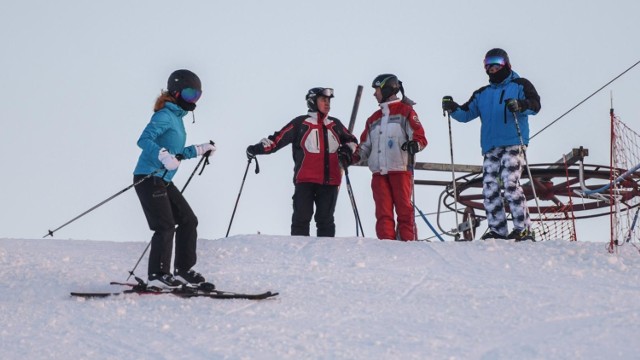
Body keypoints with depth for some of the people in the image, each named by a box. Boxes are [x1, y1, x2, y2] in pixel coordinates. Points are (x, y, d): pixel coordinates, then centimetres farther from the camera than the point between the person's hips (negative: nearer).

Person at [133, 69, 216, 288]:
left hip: (163, 181, 10)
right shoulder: (164, 116, -11)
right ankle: (157, 275, -10)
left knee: (188, 220, 9)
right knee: (165, 226, -14)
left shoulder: (177, 118, 19)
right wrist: (163, 155, -41)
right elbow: (144, 140, -27)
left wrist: (199, 150, 34)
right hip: (148, 178, -10)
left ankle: (183, 270, 14)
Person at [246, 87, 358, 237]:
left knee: (325, 221, 5)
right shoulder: (300, 123, 5)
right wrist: (258, 148, -11)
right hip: (305, 180, -3)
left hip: (329, 181, 3)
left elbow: (352, 140, 31)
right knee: (301, 219, -8)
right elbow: (278, 138, 1)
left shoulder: (335, 124, 17)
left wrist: (348, 149, 9)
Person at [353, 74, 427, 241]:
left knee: (404, 208, -7)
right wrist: (355, 156, 9)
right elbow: (365, 144, 27)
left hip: (400, 168, -5)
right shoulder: (373, 119, 27)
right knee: (383, 211, -3)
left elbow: (420, 136, -1)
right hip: (379, 171, 5)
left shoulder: (405, 111, 8)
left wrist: (414, 144, -22)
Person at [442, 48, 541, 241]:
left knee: (510, 184, -18)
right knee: (489, 189, -2)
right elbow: (467, 113, 19)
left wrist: (520, 105, -26)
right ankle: (498, 230, 4)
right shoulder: (482, 94, 24)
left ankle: (523, 229, -16)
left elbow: (535, 104, -6)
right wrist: (453, 109, -2)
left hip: (513, 144, -6)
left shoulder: (520, 85, 9)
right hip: (490, 149, 6)